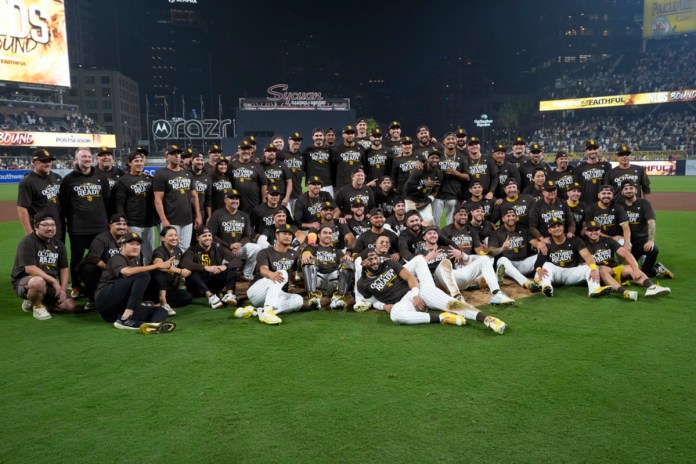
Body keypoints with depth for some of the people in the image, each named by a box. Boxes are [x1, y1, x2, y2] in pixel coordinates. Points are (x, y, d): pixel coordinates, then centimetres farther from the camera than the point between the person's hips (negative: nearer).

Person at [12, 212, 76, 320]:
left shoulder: (58, 244, 9)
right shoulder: (27, 242, -12)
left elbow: (64, 269, 8)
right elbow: (30, 269, -22)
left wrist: (63, 289, -6)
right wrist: (53, 281, -24)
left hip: (50, 283, 6)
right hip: (24, 281, -6)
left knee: (70, 306, -11)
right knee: (38, 282, -42)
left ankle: (42, 301, 15)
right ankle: (37, 306, -9)